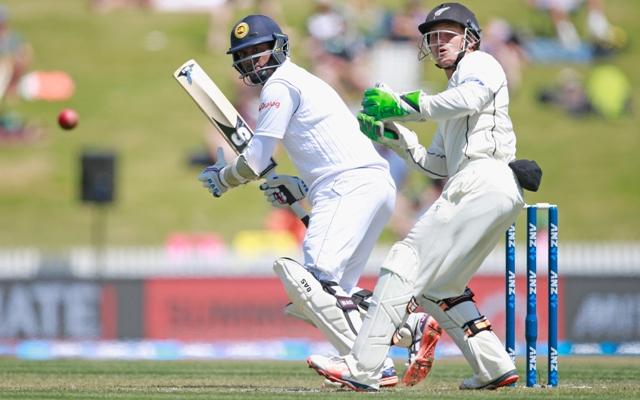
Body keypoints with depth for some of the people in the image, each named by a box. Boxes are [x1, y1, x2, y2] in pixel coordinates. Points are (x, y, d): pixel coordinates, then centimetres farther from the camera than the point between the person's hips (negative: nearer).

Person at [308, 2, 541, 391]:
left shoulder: (479, 64, 5)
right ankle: (495, 367, 6)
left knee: (409, 261, -15)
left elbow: (469, 98, -19)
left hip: (483, 180, -10)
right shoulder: (451, 106, 33)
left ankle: (362, 368, -22)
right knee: (437, 284, 14)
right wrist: (391, 134, 18)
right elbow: (437, 165, 29)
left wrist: (401, 106, -15)